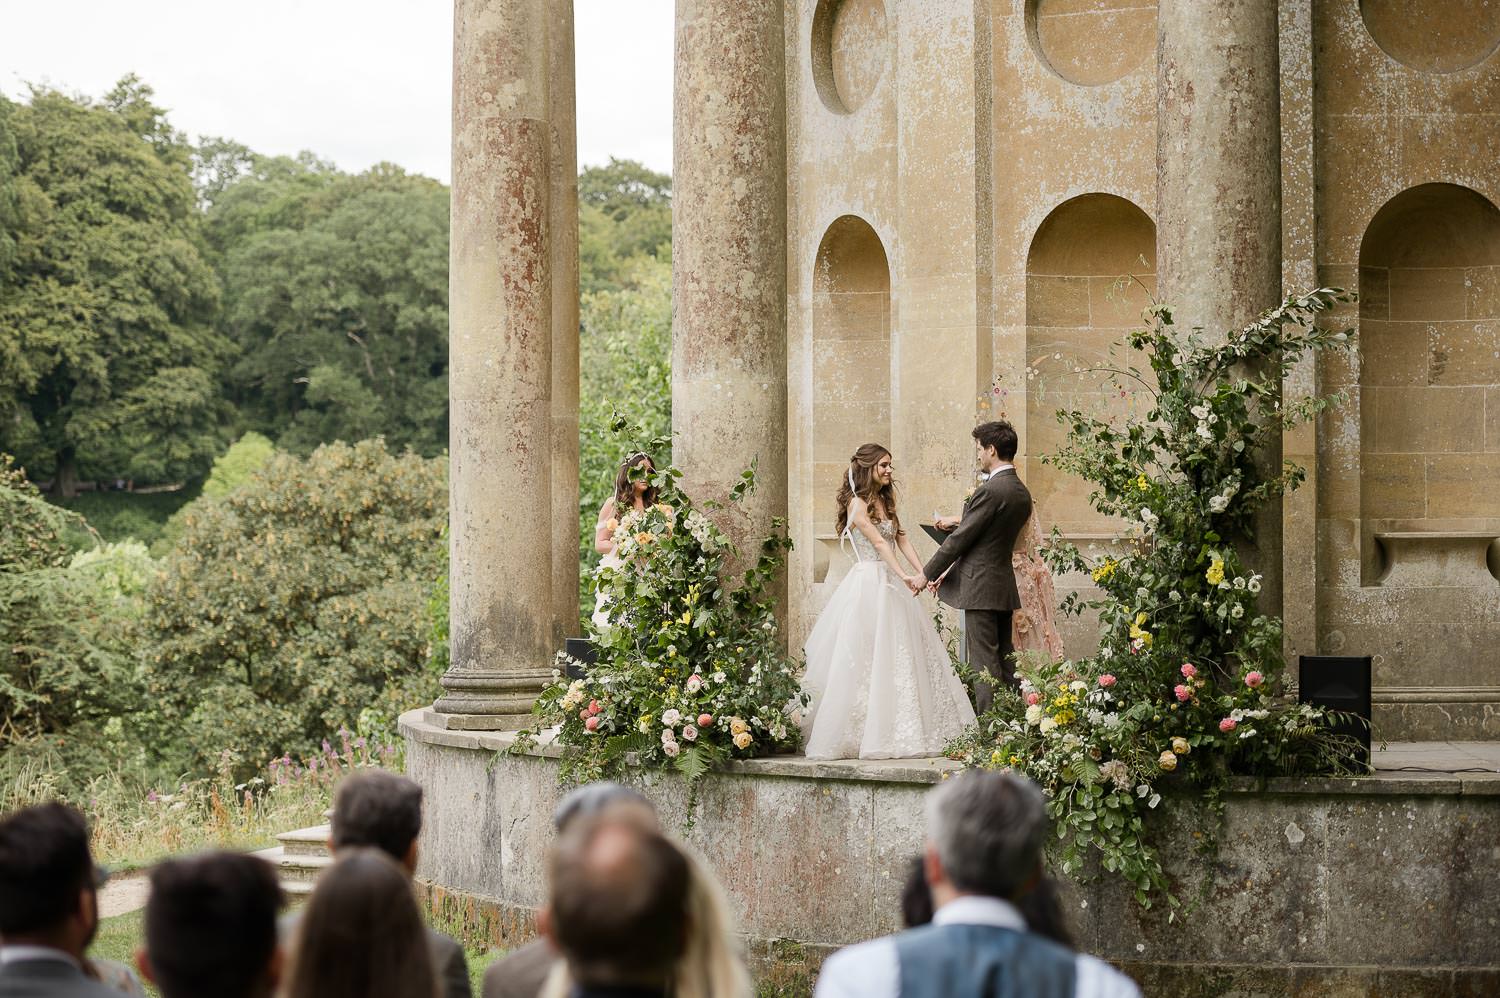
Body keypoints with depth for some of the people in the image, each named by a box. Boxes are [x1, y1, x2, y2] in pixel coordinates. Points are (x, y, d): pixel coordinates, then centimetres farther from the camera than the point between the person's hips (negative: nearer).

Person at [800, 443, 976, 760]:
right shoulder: (857, 503, -6)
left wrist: (920, 572, -7)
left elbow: (902, 540, 9)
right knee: (866, 661, -7)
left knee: (900, 658, 5)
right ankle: (867, 734, -4)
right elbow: (879, 543, -16)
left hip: (891, 587, 8)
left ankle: (902, 733, 7)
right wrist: (904, 575, -25)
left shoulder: (886, 502, 18)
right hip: (867, 587, -8)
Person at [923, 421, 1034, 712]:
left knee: (984, 662, -6)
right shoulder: (1022, 494, 10)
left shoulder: (990, 491, -17)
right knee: (1005, 658, 13)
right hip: (1005, 586, 9)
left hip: (981, 588, -9)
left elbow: (960, 539, -14)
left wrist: (928, 574, -5)